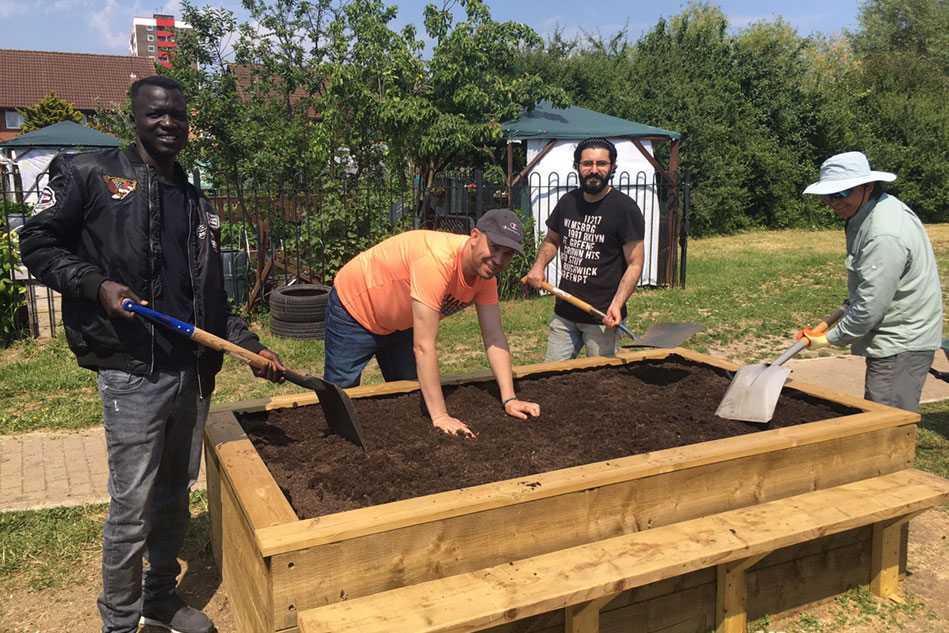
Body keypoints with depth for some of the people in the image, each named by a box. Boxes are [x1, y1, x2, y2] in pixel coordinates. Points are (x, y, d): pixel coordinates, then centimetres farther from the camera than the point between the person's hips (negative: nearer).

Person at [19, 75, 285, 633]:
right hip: (133, 374, -6)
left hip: (193, 372, 6)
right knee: (132, 508, 0)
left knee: (176, 496, 17)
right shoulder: (89, 174, -1)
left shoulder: (197, 203, 14)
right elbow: (38, 244, 0)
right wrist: (97, 285, -15)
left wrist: (252, 347, 9)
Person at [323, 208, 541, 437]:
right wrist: (440, 416, -43)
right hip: (354, 308, -7)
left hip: (401, 322, 7)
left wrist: (509, 399, -23)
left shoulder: (485, 271, -16)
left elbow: (494, 337, -14)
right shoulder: (437, 262, -41)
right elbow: (424, 346, -42)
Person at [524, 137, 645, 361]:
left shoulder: (625, 208, -10)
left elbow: (634, 264, -11)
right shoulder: (567, 202, 7)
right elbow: (551, 240, 24)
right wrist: (539, 265, 4)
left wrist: (616, 305, -24)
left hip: (601, 317, -5)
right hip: (564, 313, 6)